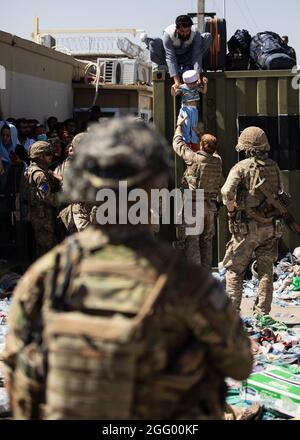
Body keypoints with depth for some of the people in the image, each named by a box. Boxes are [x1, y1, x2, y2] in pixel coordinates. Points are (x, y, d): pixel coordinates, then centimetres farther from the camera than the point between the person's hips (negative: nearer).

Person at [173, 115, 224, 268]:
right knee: (206, 241, 14)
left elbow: (178, 145, -1)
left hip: (193, 206, -6)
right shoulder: (217, 161, 1)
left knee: (191, 242, -3)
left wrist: (179, 126, 16)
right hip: (211, 206, 6)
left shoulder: (195, 158, -14)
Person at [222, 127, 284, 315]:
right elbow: (281, 192, 16)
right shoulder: (274, 167, 6)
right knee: (266, 271, 11)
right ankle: (263, 312, 11)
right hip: (271, 227, 4)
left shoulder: (241, 167, -10)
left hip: (247, 227, -4)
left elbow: (227, 192, -23)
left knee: (234, 269, 6)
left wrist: (231, 210, -8)